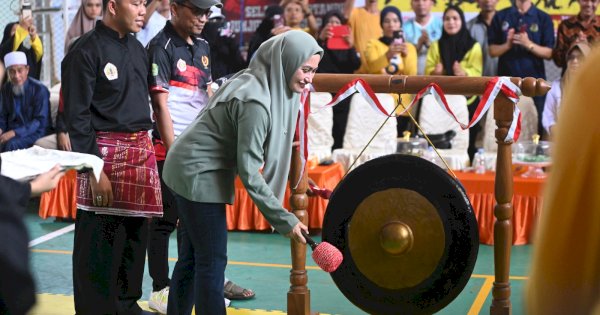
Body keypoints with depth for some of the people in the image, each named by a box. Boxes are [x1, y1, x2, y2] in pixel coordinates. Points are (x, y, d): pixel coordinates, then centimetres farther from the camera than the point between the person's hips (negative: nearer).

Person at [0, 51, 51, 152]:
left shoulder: (39, 89, -12)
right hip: (11, 131, 4)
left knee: (11, 144, -32)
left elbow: (41, 121, -15)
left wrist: (15, 132, -25)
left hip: (35, 132, -4)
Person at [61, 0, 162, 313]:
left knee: (135, 238, 12)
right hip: (104, 152, -7)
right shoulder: (86, 50, -8)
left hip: (141, 151, 7)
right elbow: (76, 116, -12)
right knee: (98, 246, -1)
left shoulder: (137, 48, 15)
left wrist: (146, 151, 17)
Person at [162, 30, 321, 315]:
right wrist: (285, 220, -21)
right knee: (212, 261, -4)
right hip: (198, 173, -9)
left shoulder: (267, 86, 3)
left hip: (195, 170, 9)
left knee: (192, 258, 15)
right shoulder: (255, 101, -25)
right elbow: (248, 171, -24)